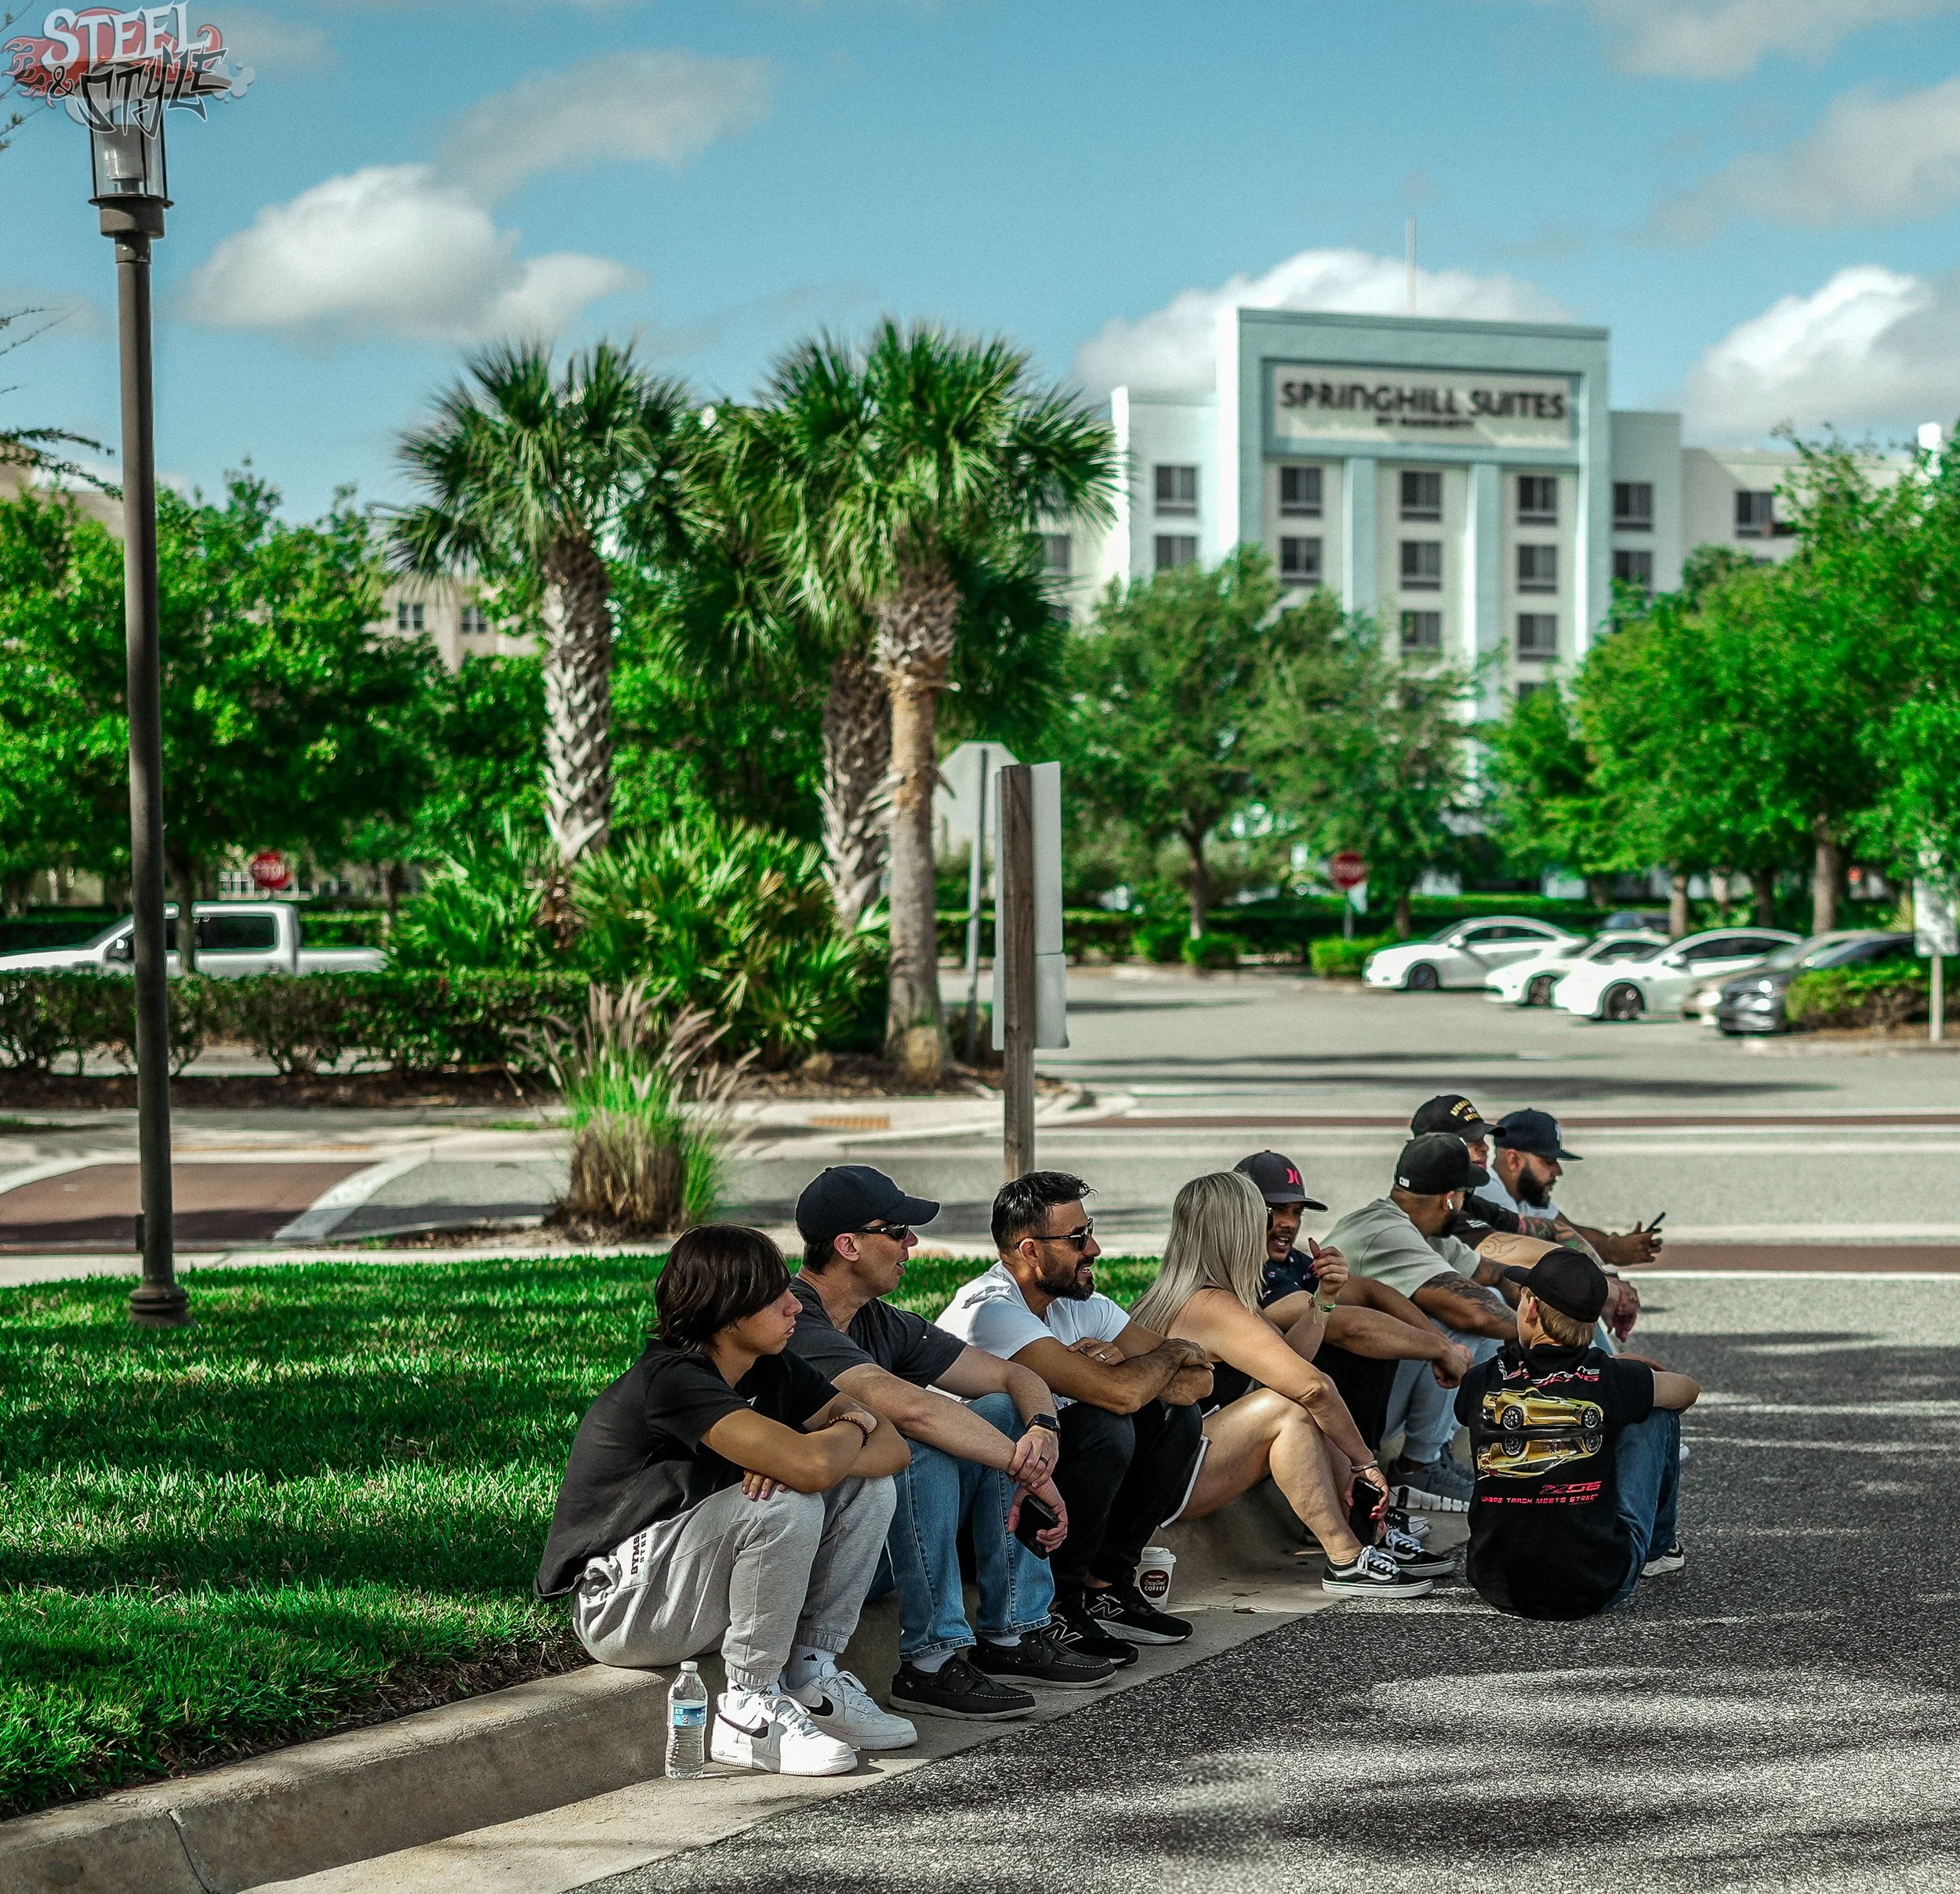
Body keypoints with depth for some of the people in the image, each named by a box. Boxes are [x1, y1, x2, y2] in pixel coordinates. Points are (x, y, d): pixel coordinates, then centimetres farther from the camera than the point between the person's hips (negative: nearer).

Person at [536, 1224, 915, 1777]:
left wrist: (787, 1460, -24)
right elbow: (811, 1465, -37)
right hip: (622, 1608, -8)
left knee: (868, 1486, -5)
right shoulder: (671, 1380, -26)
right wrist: (852, 1424, -13)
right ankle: (749, 1711, -16)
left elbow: (893, 1448, -4)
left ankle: (812, 1677, 0)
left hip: (701, 1582, 8)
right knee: (785, 1504, -30)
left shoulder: (775, 1370, 0)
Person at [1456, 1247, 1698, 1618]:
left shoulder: (1484, 1382, -6)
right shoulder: (1613, 1381, -11)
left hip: (1498, 1588, 2)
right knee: (1658, 1411, 14)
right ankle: (1660, 1546, 35)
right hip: (1599, 1590, -2)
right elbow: (1688, 1390, 11)